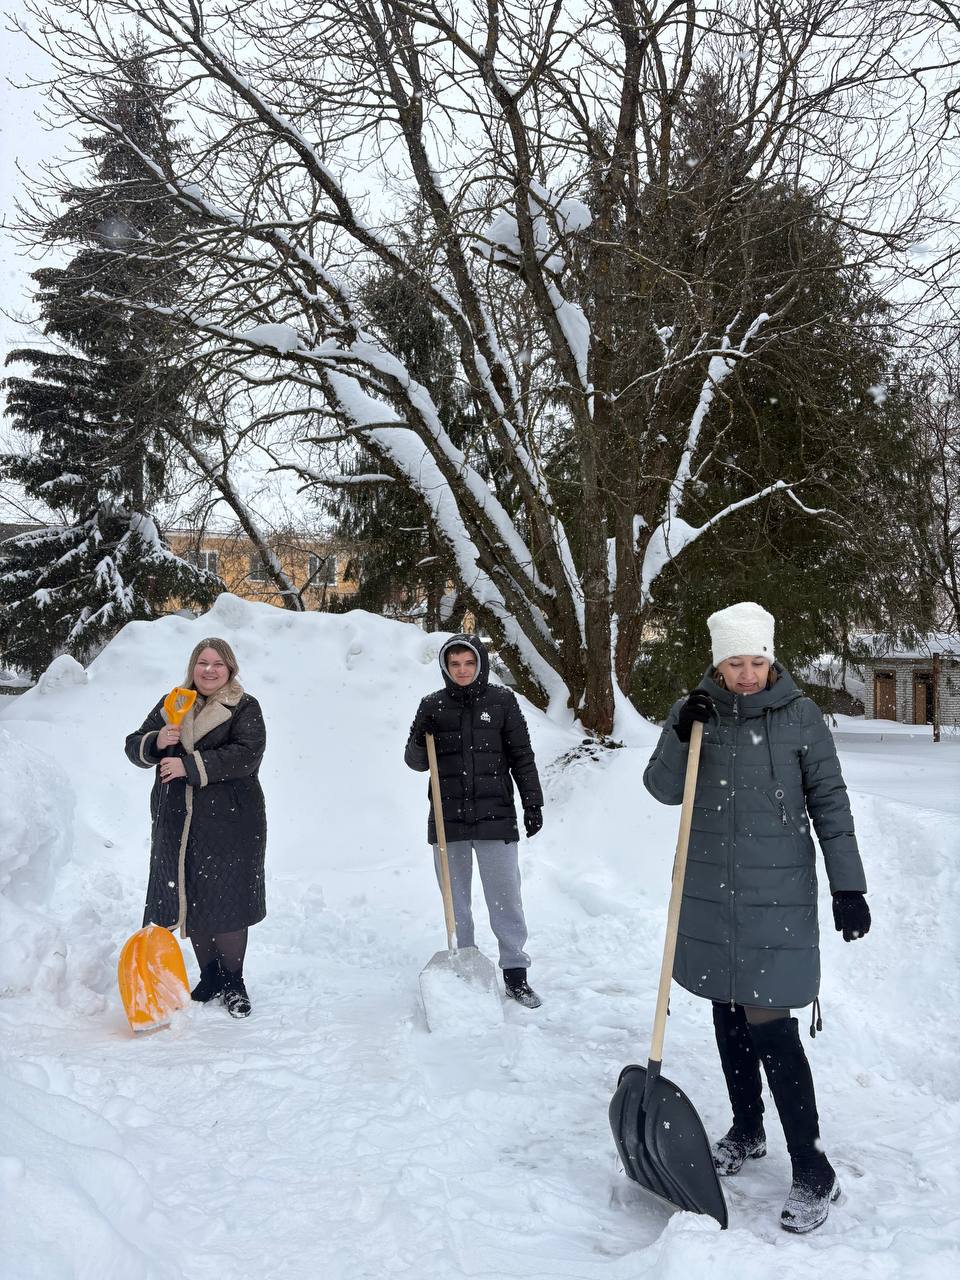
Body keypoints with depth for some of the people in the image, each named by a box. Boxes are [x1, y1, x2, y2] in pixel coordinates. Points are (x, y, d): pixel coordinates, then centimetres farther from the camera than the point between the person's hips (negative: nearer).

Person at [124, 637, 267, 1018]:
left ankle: (233, 983, 17)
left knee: (226, 902, 0)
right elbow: (134, 747, 13)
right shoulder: (171, 705, 11)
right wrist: (156, 741, -10)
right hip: (177, 823, 4)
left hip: (229, 822, -4)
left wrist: (191, 765, -22)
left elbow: (247, 756, -17)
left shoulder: (245, 708, -2)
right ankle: (209, 978, 26)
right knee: (189, 900, 10)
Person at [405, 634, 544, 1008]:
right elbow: (416, 762, 5)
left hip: (495, 817, -1)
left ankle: (515, 972, 10)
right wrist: (419, 743, -17)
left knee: (505, 896, 1)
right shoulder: (433, 705, 4)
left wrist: (532, 804, 2)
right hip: (448, 819, 2)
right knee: (455, 897, 9)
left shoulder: (501, 701, 1)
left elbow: (522, 757, 5)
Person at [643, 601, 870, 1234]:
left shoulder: (800, 715, -6)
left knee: (770, 1026, -8)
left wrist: (849, 885, -6)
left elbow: (830, 803, -2)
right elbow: (663, 789, 0)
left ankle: (813, 1172, 3)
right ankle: (747, 1132, 33)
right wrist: (681, 735, -18)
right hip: (711, 891, 4)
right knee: (729, 1015, 15)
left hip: (778, 894, -4)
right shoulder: (695, 710, 2)